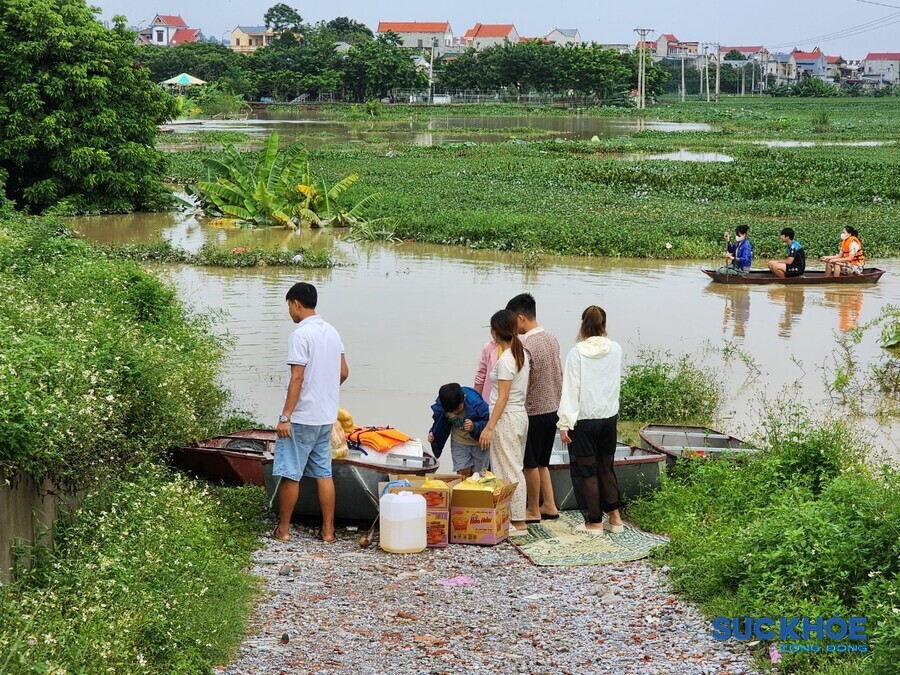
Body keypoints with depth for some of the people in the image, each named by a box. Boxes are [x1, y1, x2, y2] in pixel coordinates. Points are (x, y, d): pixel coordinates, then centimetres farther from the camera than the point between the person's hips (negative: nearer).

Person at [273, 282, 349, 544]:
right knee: (324, 473, 10)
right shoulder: (332, 332, 9)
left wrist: (285, 416, -18)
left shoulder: (300, 335, -16)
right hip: (326, 417, 8)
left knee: (290, 474, 2)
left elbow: (297, 378, -20)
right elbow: (343, 372, 14)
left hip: (301, 417, -8)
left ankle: (283, 529, 9)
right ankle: (328, 530, 12)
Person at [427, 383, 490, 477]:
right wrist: (432, 433, -13)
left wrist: (474, 427, -39)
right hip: (459, 441, 2)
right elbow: (439, 422, 2)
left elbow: (488, 423, -23)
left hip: (479, 442, -2)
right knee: (462, 473, -8)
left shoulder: (475, 402, -31)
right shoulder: (440, 406, -19)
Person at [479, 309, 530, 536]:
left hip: (506, 419, -9)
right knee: (515, 470, 13)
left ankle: (518, 523, 0)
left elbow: (503, 398, -20)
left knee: (509, 472, -3)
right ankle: (517, 519, 17)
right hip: (521, 415, 9)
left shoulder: (505, 360, -18)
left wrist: (489, 427, -19)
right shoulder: (523, 354, 8)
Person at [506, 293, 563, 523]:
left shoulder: (525, 346, -21)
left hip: (534, 412, -8)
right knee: (542, 462, 19)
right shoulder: (552, 339, 6)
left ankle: (533, 510, 15)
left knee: (530, 464, 6)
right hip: (553, 409, 8)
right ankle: (549, 506, 21)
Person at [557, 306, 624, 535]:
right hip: (609, 417, 4)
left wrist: (565, 423, -11)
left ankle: (594, 522, 11)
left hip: (583, 421, -4)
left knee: (586, 470, 7)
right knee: (606, 467, 18)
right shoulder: (615, 350, -3)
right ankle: (615, 517, 19)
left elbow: (571, 390, -14)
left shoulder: (576, 353, -15)